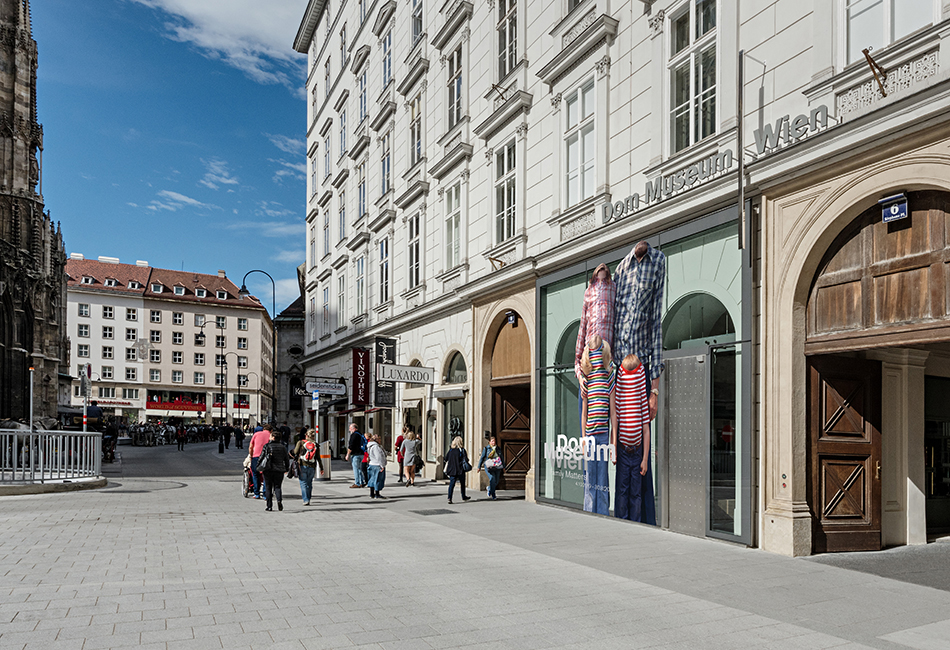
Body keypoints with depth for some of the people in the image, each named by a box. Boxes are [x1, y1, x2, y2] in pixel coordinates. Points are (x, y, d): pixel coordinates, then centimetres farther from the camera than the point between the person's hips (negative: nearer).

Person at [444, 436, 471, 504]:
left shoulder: (451, 450, 2)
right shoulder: (462, 450, -9)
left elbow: (446, 459, 5)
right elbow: (465, 460, -13)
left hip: (452, 470, 3)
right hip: (460, 470, -3)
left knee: (451, 484, 1)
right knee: (462, 484, 15)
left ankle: (449, 498, -13)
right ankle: (463, 497, 29)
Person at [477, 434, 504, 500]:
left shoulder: (498, 448, 10)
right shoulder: (486, 448, -1)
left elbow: (502, 458, 20)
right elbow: (482, 457, 3)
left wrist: (503, 467, 19)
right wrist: (479, 467, 3)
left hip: (497, 467, 4)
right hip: (489, 467, -4)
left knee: (496, 481, 3)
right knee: (492, 478, -21)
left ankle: (489, 488, 36)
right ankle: (493, 495, -10)